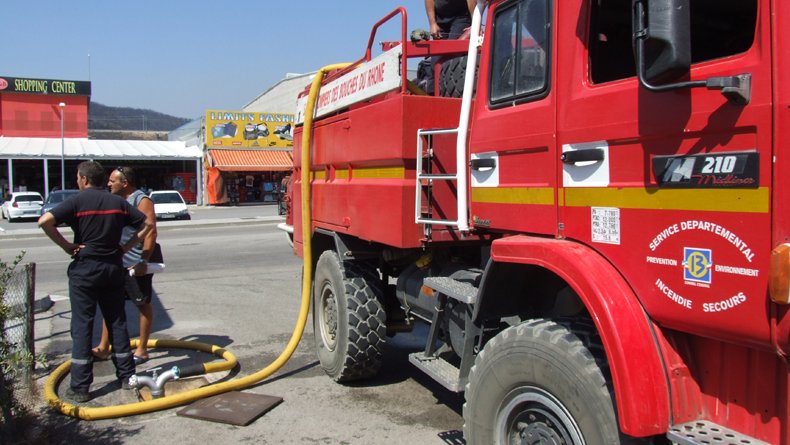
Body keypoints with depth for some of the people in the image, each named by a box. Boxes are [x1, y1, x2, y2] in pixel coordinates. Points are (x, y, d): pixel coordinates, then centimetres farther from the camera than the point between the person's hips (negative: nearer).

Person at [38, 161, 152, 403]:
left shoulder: (78, 201, -7)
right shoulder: (118, 202, 6)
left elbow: (45, 221, -20)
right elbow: (146, 225, 8)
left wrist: (66, 246, -10)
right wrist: (125, 247, 7)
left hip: (85, 267, -4)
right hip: (113, 267, 4)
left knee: (82, 325, 1)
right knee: (117, 322, 12)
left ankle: (80, 387, 3)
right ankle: (127, 376, 18)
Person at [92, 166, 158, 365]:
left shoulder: (141, 200, -13)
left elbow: (150, 231, -20)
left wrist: (144, 261, -24)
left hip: (137, 265, -8)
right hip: (116, 263, 8)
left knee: (143, 305, 4)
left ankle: (142, 350, 14)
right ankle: (103, 348, 21)